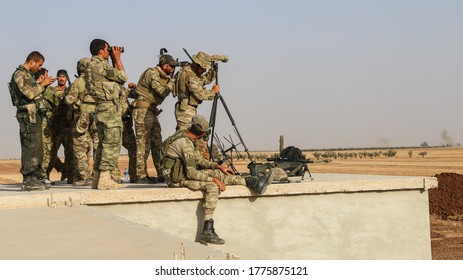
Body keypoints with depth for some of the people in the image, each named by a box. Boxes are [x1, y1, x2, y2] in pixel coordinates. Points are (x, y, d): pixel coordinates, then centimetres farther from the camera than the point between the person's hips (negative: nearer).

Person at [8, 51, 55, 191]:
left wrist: (44, 84, 14)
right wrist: (42, 84, -8)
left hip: (35, 115, 10)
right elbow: (29, 93, -20)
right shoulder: (19, 74, -10)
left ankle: (34, 178, 16)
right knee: (30, 148, -12)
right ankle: (28, 181, -12)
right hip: (28, 115, -10)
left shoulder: (28, 74, 20)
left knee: (37, 149, 11)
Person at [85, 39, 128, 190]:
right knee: (112, 143, -9)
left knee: (104, 144, 14)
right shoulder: (101, 65, -14)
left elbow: (116, 78, 21)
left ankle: (97, 178, 16)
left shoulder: (92, 66, 17)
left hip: (101, 109, 10)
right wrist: (117, 59, 1)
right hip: (110, 108, -10)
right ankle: (105, 179, -11)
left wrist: (114, 61, 19)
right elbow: (123, 77, -8)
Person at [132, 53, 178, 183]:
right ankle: (142, 176, -6)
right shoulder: (152, 73, -15)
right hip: (143, 111, -10)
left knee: (157, 144, 10)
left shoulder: (164, 76, 13)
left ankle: (161, 174, 15)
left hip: (152, 112, 10)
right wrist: (172, 81, -8)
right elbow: (162, 92, -21)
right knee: (143, 144, -8)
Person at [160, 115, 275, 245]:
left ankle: (254, 182, 2)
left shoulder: (184, 137, 8)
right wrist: (214, 179, -19)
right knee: (212, 186, -23)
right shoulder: (185, 144, -23)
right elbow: (191, 173, -25)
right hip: (177, 178, -9)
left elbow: (200, 160, 16)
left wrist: (218, 166, 3)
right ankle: (207, 232, -27)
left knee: (217, 173, 1)